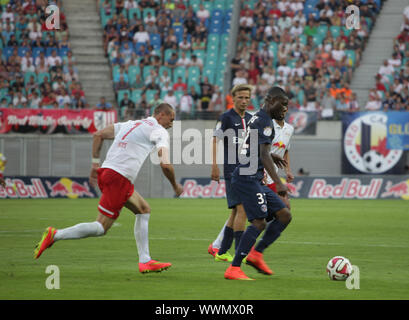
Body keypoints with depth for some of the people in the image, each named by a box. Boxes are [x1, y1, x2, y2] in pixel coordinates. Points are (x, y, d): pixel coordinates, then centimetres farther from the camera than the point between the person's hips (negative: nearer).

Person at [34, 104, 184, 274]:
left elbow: (98, 134, 22)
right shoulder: (159, 131, 0)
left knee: (144, 210, 20)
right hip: (119, 178, -9)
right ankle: (55, 235, -11)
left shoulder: (131, 124, 24)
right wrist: (175, 185, 5)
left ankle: (145, 261, 18)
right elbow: (165, 164, -12)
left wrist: (95, 163, 22)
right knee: (101, 228, -6)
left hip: (106, 171, 9)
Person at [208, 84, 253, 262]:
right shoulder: (226, 117, -5)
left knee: (236, 211, 8)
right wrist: (214, 166, -19)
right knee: (242, 209, -15)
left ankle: (220, 251, 15)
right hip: (233, 171, -7)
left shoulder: (250, 119, 15)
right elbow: (215, 141, -10)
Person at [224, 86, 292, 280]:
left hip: (253, 180, 10)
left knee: (285, 215, 7)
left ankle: (256, 254, 3)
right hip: (247, 178, -10)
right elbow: (264, 156, -22)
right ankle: (233, 269, -20)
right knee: (259, 222, -18)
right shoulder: (265, 121, -12)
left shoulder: (256, 118, 19)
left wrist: (271, 156, 33)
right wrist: (278, 183, -27)